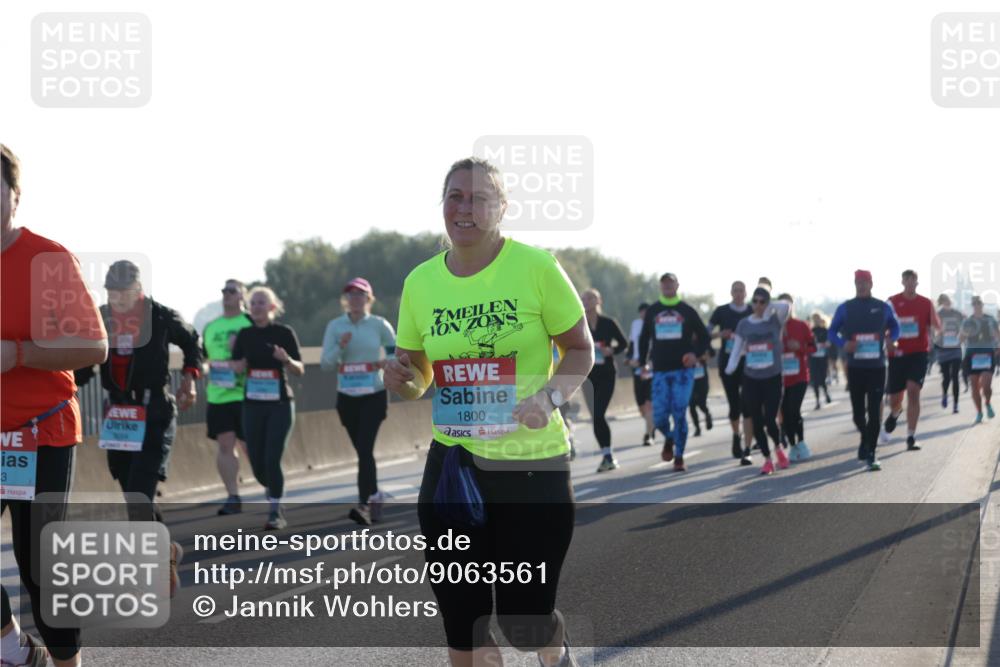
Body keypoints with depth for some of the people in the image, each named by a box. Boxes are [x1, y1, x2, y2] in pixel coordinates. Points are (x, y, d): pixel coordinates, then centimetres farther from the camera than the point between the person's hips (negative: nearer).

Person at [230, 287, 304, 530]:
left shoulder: (284, 333, -4)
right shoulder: (245, 335, 5)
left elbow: (299, 371, -3)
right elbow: (237, 367, 4)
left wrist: (286, 359, -23)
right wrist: (239, 363, -18)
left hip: (280, 403, -3)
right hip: (253, 404, 4)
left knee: (272, 459, -12)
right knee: (257, 462, 5)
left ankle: (275, 513, -2)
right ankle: (274, 495, 33)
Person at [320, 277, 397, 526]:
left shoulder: (379, 325, -1)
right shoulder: (335, 326, 3)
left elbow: (397, 352, 9)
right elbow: (325, 364, -1)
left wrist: (388, 362, -12)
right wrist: (340, 347, -18)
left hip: (374, 395, -3)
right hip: (347, 396, 3)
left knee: (365, 448, -17)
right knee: (362, 451, 11)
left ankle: (364, 504, -22)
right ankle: (374, 496, 30)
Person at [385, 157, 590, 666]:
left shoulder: (535, 267, -9)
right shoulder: (421, 281, 3)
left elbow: (580, 349, 0)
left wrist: (550, 396, -18)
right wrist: (403, 380, -10)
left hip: (532, 463, -3)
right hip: (454, 465, 3)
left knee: (524, 620, 2)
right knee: (462, 623, 4)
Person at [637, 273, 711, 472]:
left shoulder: (687, 311, 4)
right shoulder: (652, 312, 9)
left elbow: (704, 337, 9)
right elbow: (644, 339, 19)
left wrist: (696, 354, -9)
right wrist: (642, 363, 15)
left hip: (683, 370, -2)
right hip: (660, 371, 2)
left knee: (679, 414, -8)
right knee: (659, 416, -5)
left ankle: (679, 458, 3)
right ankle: (669, 437, 30)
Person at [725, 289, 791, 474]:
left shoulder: (775, 320, -3)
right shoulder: (744, 324, 4)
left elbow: (785, 305, -23)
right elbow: (737, 349, 4)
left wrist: (770, 307, -8)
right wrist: (730, 367, -11)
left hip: (772, 378, -3)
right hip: (751, 379, 3)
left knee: (770, 421, -9)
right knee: (756, 422, 1)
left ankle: (778, 448, 23)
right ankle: (767, 460, 16)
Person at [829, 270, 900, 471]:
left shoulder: (883, 308, 4)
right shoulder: (845, 308, 3)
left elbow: (895, 327, 19)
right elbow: (832, 331, 8)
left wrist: (891, 339, -3)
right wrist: (843, 344, -12)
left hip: (877, 366, -1)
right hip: (855, 367, 1)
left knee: (874, 411, -9)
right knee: (858, 411, 7)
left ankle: (871, 453, -7)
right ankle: (866, 440, 37)